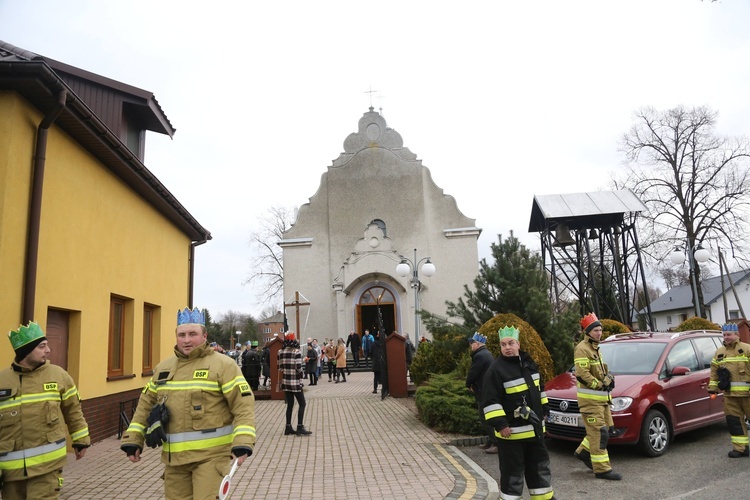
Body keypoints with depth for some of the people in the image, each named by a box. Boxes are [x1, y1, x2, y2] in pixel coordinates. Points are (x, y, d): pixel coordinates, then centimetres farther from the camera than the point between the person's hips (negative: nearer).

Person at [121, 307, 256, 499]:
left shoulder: (223, 365, -7)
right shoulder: (163, 368, 11)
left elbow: (244, 405, -12)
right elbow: (145, 405, 20)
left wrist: (243, 443, -23)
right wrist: (133, 439, 12)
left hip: (211, 455, -6)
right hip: (174, 457, 6)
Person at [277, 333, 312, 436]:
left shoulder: (280, 352, 4)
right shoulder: (296, 352, -14)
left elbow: (280, 368, 6)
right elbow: (299, 368, -18)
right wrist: (302, 376, -1)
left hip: (285, 382, 6)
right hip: (295, 382, -6)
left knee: (290, 405, 13)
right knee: (302, 404, 3)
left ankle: (288, 427, 15)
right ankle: (300, 427, 0)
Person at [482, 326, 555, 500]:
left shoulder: (529, 363, 6)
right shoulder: (495, 369, -18)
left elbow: (539, 389, 21)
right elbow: (490, 401, -19)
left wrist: (544, 410, 19)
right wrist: (499, 424, -23)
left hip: (535, 428, 7)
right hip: (511, 431, -7)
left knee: (539, 466, 21)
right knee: (512, 471, 1)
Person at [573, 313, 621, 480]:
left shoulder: (595, 348, 18)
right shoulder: (582, 349, -14)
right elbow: (582, 374, -22)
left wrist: (609, 378, 6)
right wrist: (600, 385, -17)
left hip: (601, 397, 10)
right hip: (590, 398, -10)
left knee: (602, 429, 15)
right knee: (599, 433, -7)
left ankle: (583, 452, 29)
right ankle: (602, 469, -1)